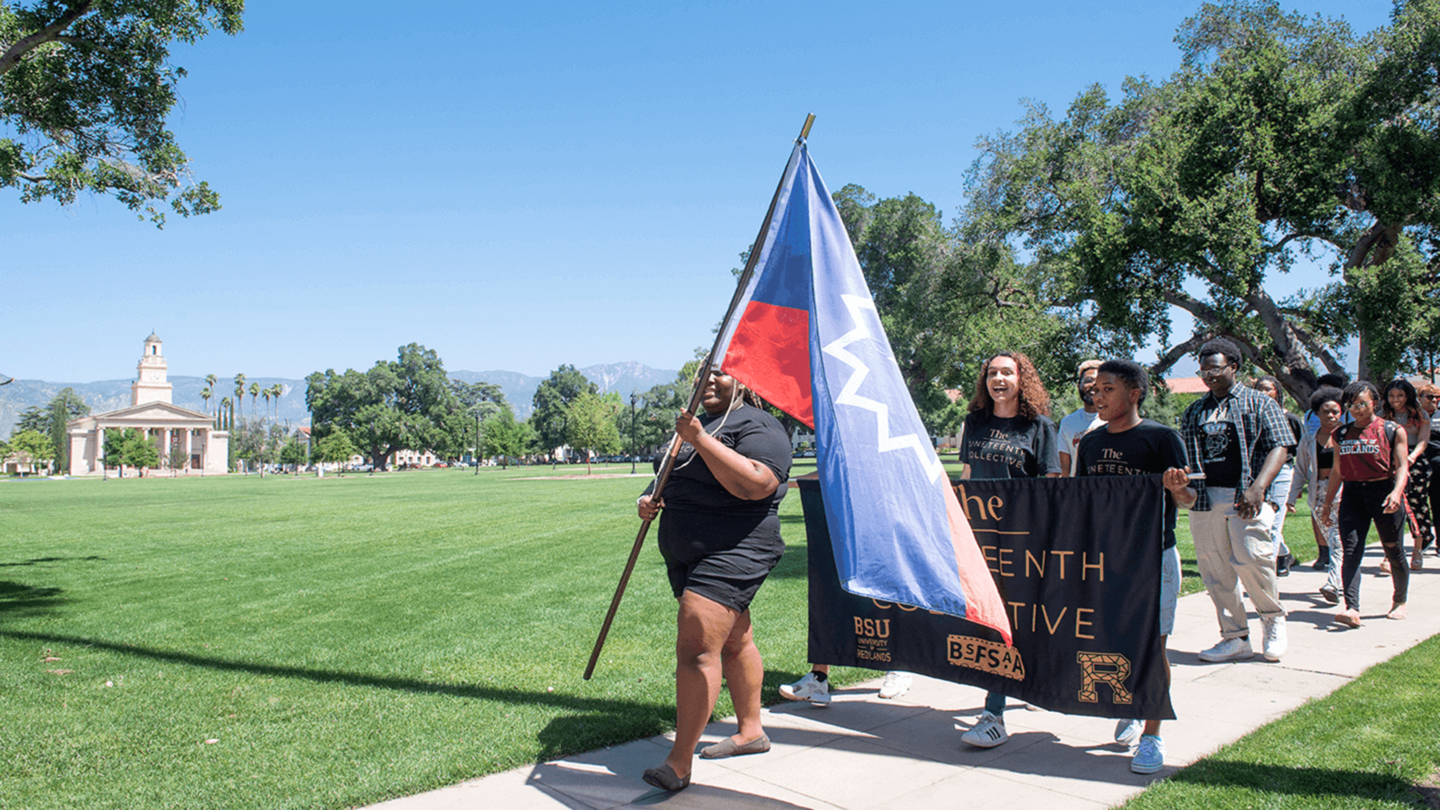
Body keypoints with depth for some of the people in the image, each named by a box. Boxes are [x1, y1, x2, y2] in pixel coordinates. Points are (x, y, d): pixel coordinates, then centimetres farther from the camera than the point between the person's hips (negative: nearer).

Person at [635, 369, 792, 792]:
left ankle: (679, 763, -15)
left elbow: (753, 484, -26)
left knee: (697, 647, -17)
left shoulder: (758, 427, -9)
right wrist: (651, 498, 6)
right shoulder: (697, 423, 19)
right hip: (688, 555, 10)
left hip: (732, 553, -9)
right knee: (734, 641, 19)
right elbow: (674, 479, 28)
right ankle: (750, 731, 32)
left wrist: (700, 441, -27)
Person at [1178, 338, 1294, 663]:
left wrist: (1258, 488, -17)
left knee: (1251, 558, -18)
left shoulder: (1258, 403, 7)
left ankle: (1273, 618, 9)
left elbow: (1279, 447, -3)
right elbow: (1186, 458, 20)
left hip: (1246, 498, -4)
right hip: (1205, 499, 4)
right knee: (1214, 571, 2)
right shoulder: (1193, 413, 19)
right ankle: (1235, 638, 12)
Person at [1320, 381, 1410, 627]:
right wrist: (1327, 503, 18)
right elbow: (1337, 470, 18)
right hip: (1352, 494, 3)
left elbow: (1401, 465, -5)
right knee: (1351, 551, -12)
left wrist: (1397, 491, -23)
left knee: (1393, 551, 9)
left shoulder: (1393, 431, 2)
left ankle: (1400, 601, 33)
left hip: (1383, 493, -2)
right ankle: (1352, 609, -20)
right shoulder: (1342, 434, 13)